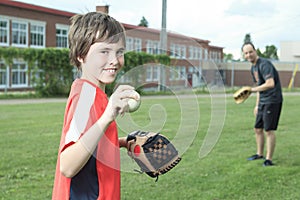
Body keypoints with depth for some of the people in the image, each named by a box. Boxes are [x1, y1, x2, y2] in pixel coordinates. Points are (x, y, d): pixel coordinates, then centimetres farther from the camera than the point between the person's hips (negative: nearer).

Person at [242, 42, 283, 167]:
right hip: (263, 102, 10)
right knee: (258, 129, 15)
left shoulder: (264, 64, -17)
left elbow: (270, 84, -30)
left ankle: (269, 159, -1)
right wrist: (257, 105, 22)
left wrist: (252, 90, -30)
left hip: (272, 100, -10)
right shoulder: (253, 68, 13)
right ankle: (259, 154, 31)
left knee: (269, 130, -8)